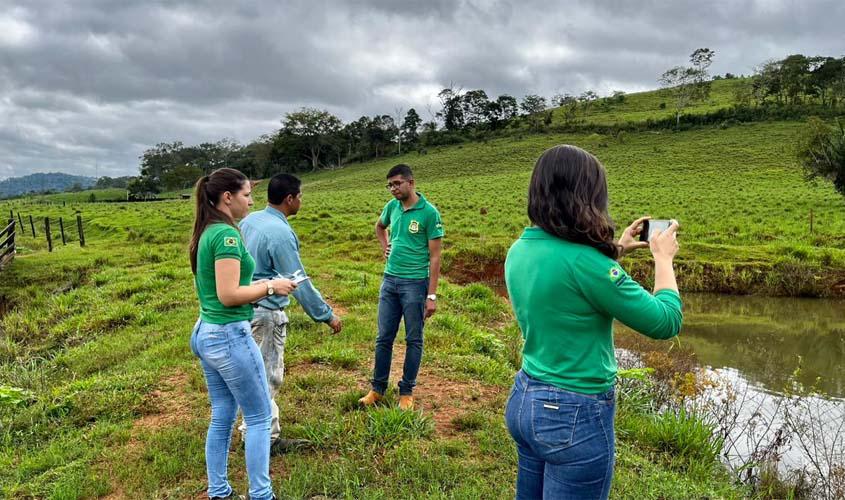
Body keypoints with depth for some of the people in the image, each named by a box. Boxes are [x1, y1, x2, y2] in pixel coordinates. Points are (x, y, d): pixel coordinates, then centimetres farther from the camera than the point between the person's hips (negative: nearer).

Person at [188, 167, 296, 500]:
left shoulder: (206, 233, 10)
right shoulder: (227, 234, -19)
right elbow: (228, 295, -23)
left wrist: (257, 288, 12)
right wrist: (271, 287, -12)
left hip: (205, 333, 9)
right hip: (229, 335, -9)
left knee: (222, 416, 17)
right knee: (259, 417, 5)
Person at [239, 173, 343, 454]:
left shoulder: (248, 221, 5)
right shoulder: (280, 233, -21)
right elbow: (298, 282, -20)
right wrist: (327, 315, -11)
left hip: (246, 308, 9)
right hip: (266, 313, -9)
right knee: (268, 377, 4)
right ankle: (267, 440, 17)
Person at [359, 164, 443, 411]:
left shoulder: (429, 212, -11)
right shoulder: (392, 206, 5)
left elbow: (434, 257, -11)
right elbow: (379, 227, 30)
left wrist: (432, 295, -14)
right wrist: (385, 247, 12)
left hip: (415, 283, -5)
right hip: (390, 280, 5)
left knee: (413, 340, 7)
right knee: (383, 338, 10)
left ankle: (407, 392, 19)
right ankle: (377, 388, 23)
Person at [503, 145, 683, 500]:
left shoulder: (520, 251, 0)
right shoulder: (582, 260, -25)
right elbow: (666, 322, -14)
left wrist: (616, 251, 18)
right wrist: (663, 258, 0)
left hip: (525, 400, 8)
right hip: (576, 416, -8)